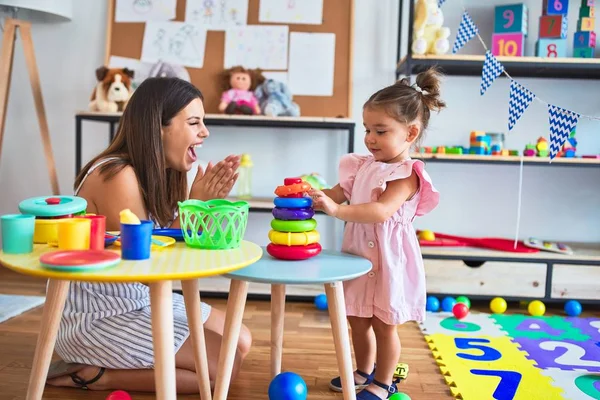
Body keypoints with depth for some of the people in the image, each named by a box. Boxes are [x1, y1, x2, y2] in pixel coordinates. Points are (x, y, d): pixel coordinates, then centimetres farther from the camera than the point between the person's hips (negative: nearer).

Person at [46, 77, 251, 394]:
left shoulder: (162, 173, 2)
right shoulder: (117, 175, -24)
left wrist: (208, 203, -11)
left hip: (140, 299, 9)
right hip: (95, 316, -9)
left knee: (241, 342, 11)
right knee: (224, 363, -10)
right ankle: (92, 375, -2)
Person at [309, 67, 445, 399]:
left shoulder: (407, 174, -19)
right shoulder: (362, 166, 5)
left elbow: (381, 211, -32)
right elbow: (339, 192, 9)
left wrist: (336, 209, -41)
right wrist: (314, 196, -12)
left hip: (388, 260, -7)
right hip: (359, 255, 7)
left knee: (384, 325, 9)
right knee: (358, 320, 19)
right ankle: (364, 371, 39)